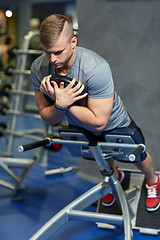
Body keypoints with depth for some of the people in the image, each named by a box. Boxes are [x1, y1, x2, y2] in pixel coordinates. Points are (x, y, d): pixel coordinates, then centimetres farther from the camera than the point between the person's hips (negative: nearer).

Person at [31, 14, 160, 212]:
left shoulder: (96, 68, -42)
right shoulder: (38, 69, -28)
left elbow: (98, 122, -39)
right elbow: (48, 119, -20)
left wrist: (62, 101, -42)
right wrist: (60, 104, -42)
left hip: (114, 124, -4)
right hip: (80, 127, 4)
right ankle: (115, 176, 66)